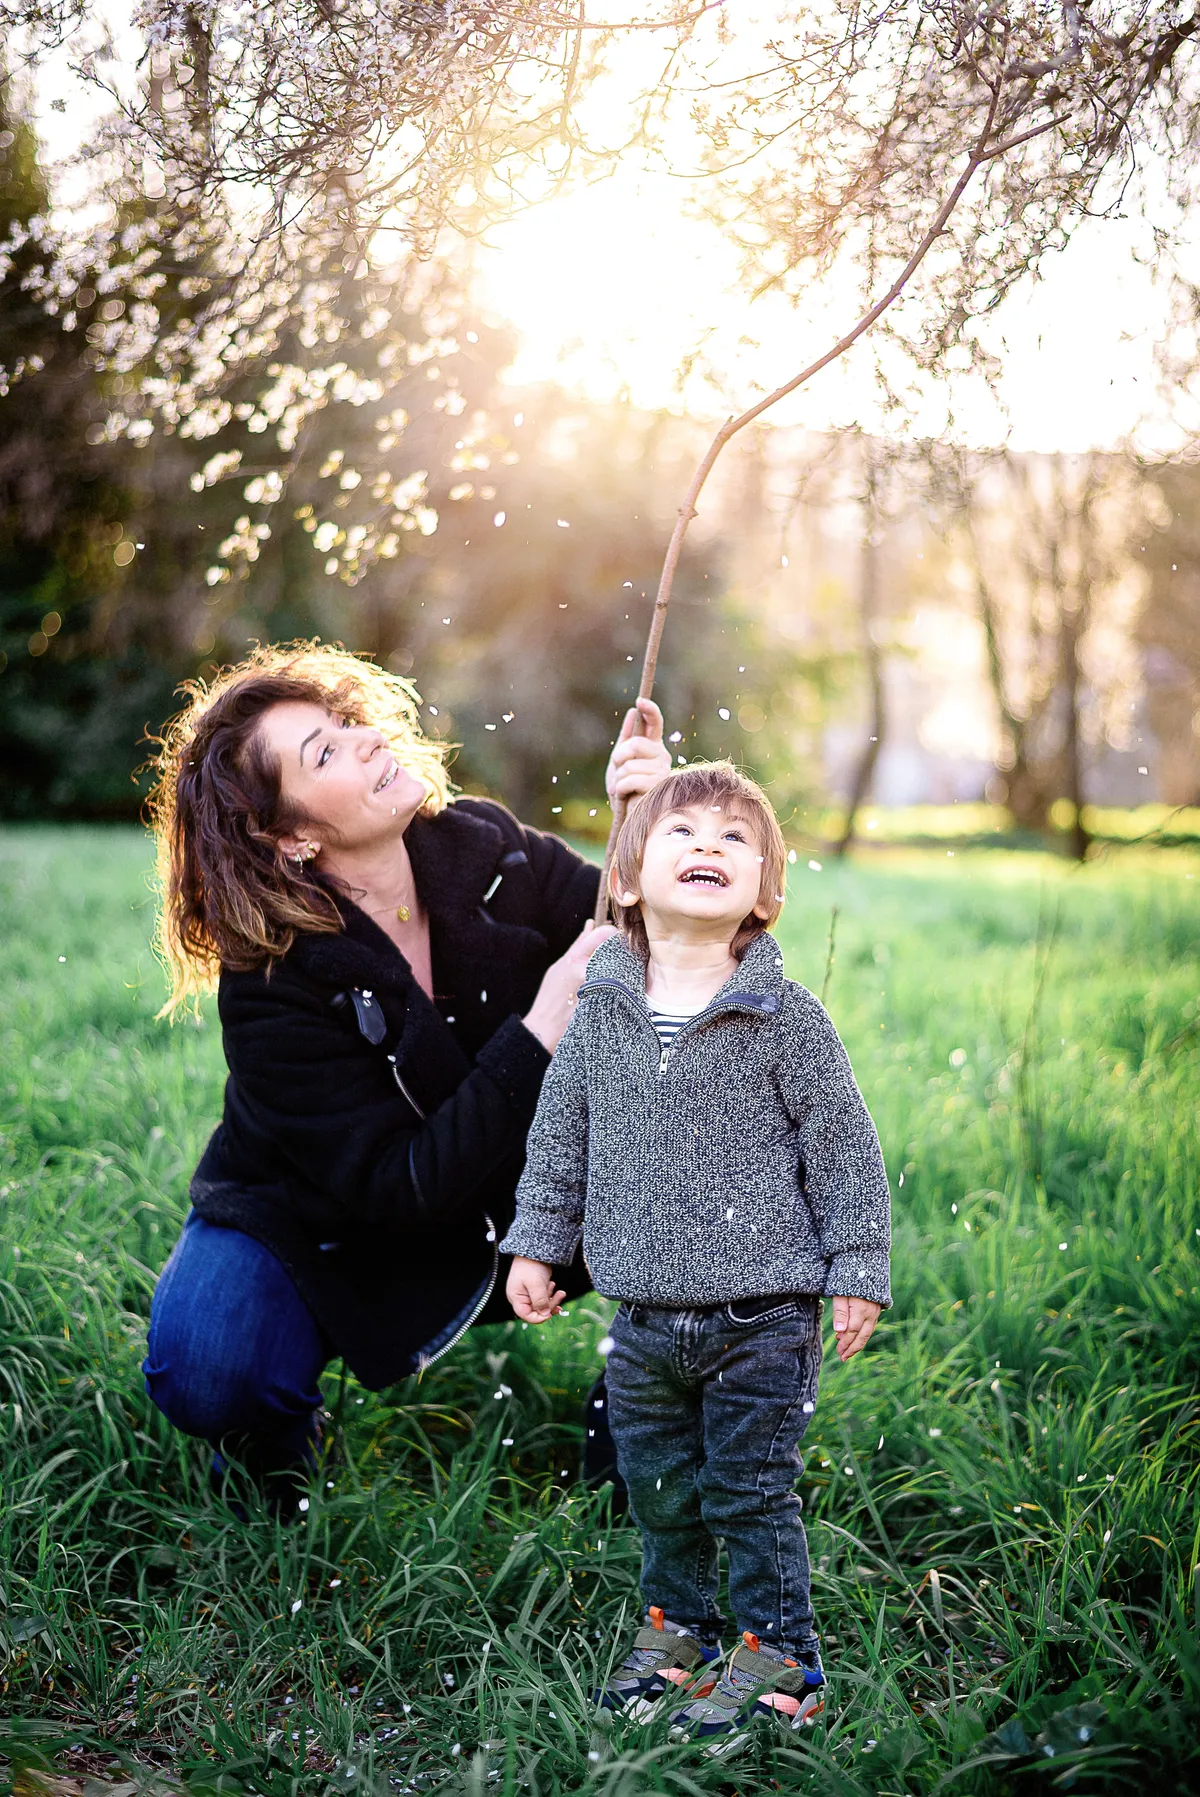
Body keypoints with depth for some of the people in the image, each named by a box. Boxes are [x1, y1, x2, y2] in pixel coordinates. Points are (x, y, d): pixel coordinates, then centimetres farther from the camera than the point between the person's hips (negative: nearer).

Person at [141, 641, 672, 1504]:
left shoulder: (490, 850, -14)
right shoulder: (272, 987, -27)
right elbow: (403, 1189, -31)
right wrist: (541, 1030, -39)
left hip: (505, 1201, 4)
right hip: (322, 1229, -4)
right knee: (207, 1378, -32)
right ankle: (279, 1435, 8)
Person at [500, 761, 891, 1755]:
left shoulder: (784, 1015, -10)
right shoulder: (601, 1010, 0)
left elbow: (843, 1145, -5)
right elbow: (559, 1134, 12)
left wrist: (856, 1272, -5)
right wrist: (536, 1244, 13)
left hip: (760, 1318, -4)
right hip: (644, 1318, 4)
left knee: (751, 1493, 3)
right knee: (659, 1488, 17)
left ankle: (779, 1657, 20)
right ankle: (679, 1627, 38)